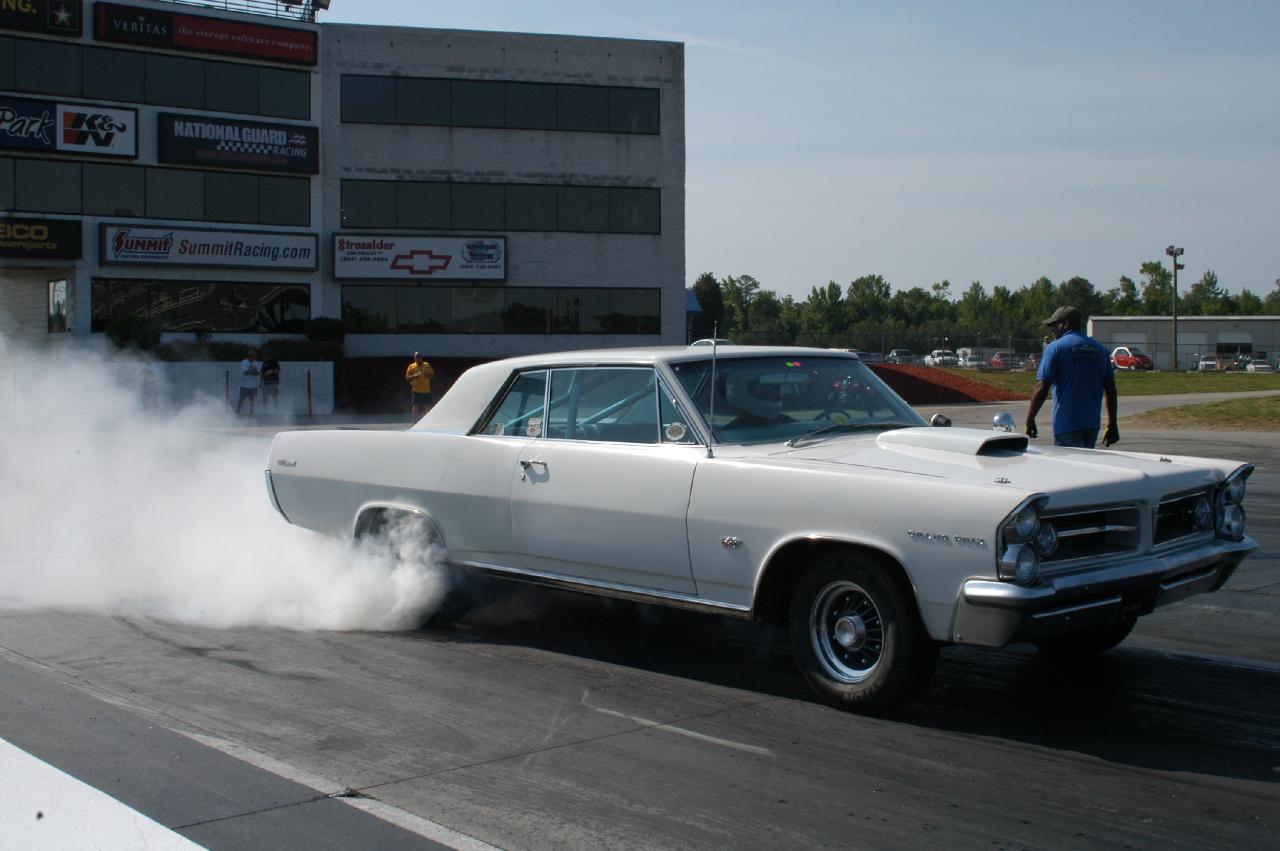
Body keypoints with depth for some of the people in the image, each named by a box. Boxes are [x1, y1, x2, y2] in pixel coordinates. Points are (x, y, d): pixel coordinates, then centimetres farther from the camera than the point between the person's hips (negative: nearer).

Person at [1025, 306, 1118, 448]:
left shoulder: (1055, 348, -5)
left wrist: (1030, 419, -6)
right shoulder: (1100, 350, 12)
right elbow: (1111, 391, 12)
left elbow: (1042, 388, -13)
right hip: (1092, 424, 6)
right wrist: (1112, 426, 16)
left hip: (1067, 425, -6)